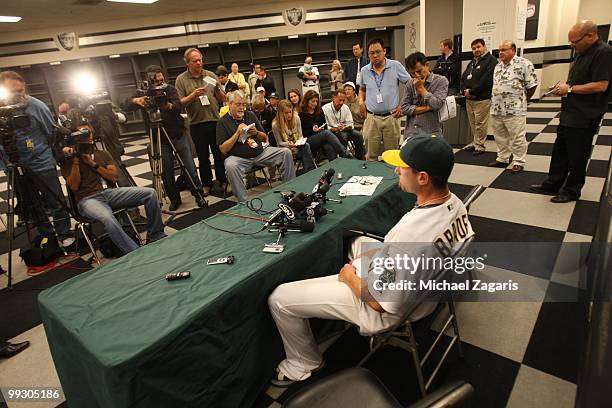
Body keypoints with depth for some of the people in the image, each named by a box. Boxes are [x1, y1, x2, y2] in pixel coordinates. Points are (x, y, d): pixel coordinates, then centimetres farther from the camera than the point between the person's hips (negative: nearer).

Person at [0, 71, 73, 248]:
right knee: (32, 205, 14)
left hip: (42, 164, -4)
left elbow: (51, 132, 0)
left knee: (55, 202, 3)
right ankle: (46, 235, 28)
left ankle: (65, 236, 16)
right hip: (17, 167, 4)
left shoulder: (36, 106, -12)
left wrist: (40, 151, 10)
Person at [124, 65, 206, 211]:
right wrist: (136, 100, -32)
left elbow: (179, 106, -17)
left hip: (178, 135, -1)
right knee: (166, 173, 1)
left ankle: (198, 195, 14)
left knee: (190, 168, -1)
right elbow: (125, 105, -9)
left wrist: (169, 105, -40)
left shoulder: (170, 89, 1)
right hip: (159, 139, 1)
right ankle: (175, 199, 17)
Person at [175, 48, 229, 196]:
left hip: (215, 121, 1)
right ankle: (207, 184, 20)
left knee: (219, 153, 6)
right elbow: (180, 103, -4)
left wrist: (217, 90, -11)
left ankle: (223, 181, 19)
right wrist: (193, 95, -17)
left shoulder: (211, 76, 7)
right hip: (197, 124, -1)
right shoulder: (181, 80, 2)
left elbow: (223, 99, 8)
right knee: (203, 157, 8)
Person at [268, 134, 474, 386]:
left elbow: (379, 301, -26)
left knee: (279, 299, -3)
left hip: (391, 311, -9)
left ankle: (304, 365, 22)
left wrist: (349, 276, -9)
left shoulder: (410, 232, -39)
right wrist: (372, 255, 5)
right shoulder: (454, 203, -11)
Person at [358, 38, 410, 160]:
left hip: (391, 117, -2)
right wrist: (361, 101, 5)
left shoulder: (395, 66, -2)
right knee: (371, 155, 5)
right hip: (371, 118, 2)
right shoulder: (364, 70, 7)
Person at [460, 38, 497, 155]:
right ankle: (475, 142, 24)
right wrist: (464, 90, -4)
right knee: (472, 123, 13)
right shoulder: (472, 62, 21)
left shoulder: (491, 61, -6)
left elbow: (486, 81, -18)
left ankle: (479, 145, 2)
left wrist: (471, 91, -17)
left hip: (482, 99, -8)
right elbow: (463, 77, 15)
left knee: (480, 124, -5)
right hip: (469, 99, 8)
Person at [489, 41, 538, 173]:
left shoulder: (524, 64, -7)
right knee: (500, 137, 14)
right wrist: (494, 101, 14)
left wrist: (523, 100, 2)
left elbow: (532, 85, -5)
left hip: (514, 110, -7)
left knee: (517, 138, -1)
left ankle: (519, 162, 8)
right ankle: (502, 159, 26)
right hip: (496, 109, 7)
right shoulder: (498, 66, 15)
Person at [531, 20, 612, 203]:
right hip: (569, 115, 9)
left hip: (584, 118, -9)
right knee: (560, 151, 14)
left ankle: (572, 191, 15)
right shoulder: (583, 53, 14)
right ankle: (552, 184, 25)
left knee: (577, 156, 2)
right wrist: (564, 87, 9)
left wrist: (570, 89, -15)